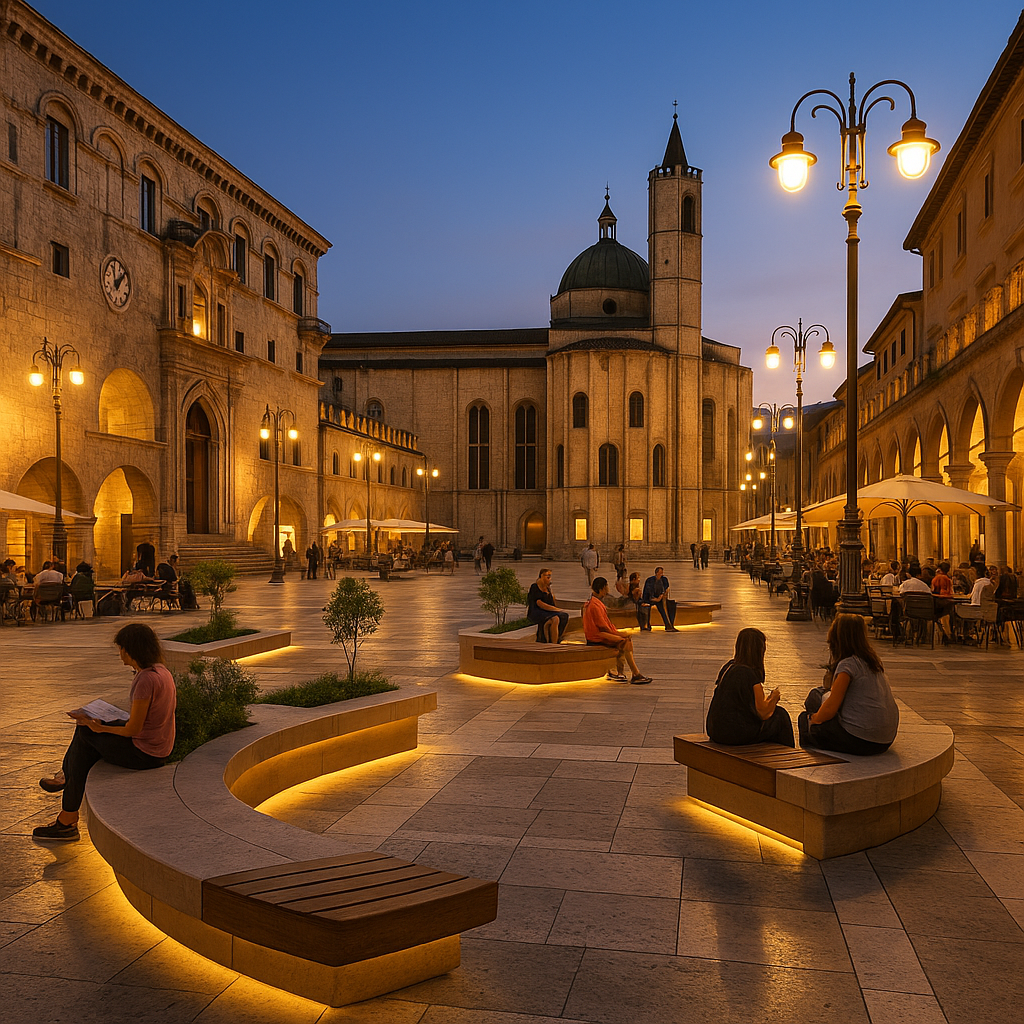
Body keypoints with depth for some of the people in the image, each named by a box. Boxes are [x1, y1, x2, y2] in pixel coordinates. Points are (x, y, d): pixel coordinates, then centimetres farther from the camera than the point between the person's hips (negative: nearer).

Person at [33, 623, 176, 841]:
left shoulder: (147, 680, -24)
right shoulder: (161, 671, 6)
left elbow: (133, 729, -22)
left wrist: (100, 728, -6)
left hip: (144, 753, -9)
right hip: (159, 749, 9)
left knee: (85, 734, 6)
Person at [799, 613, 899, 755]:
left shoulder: (847, 665, -14)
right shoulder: (873, 661, 11)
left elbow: (830, 709, -12)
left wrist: (813, 719, 5)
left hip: (860, 741, -8)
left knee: (805, 719, 8)